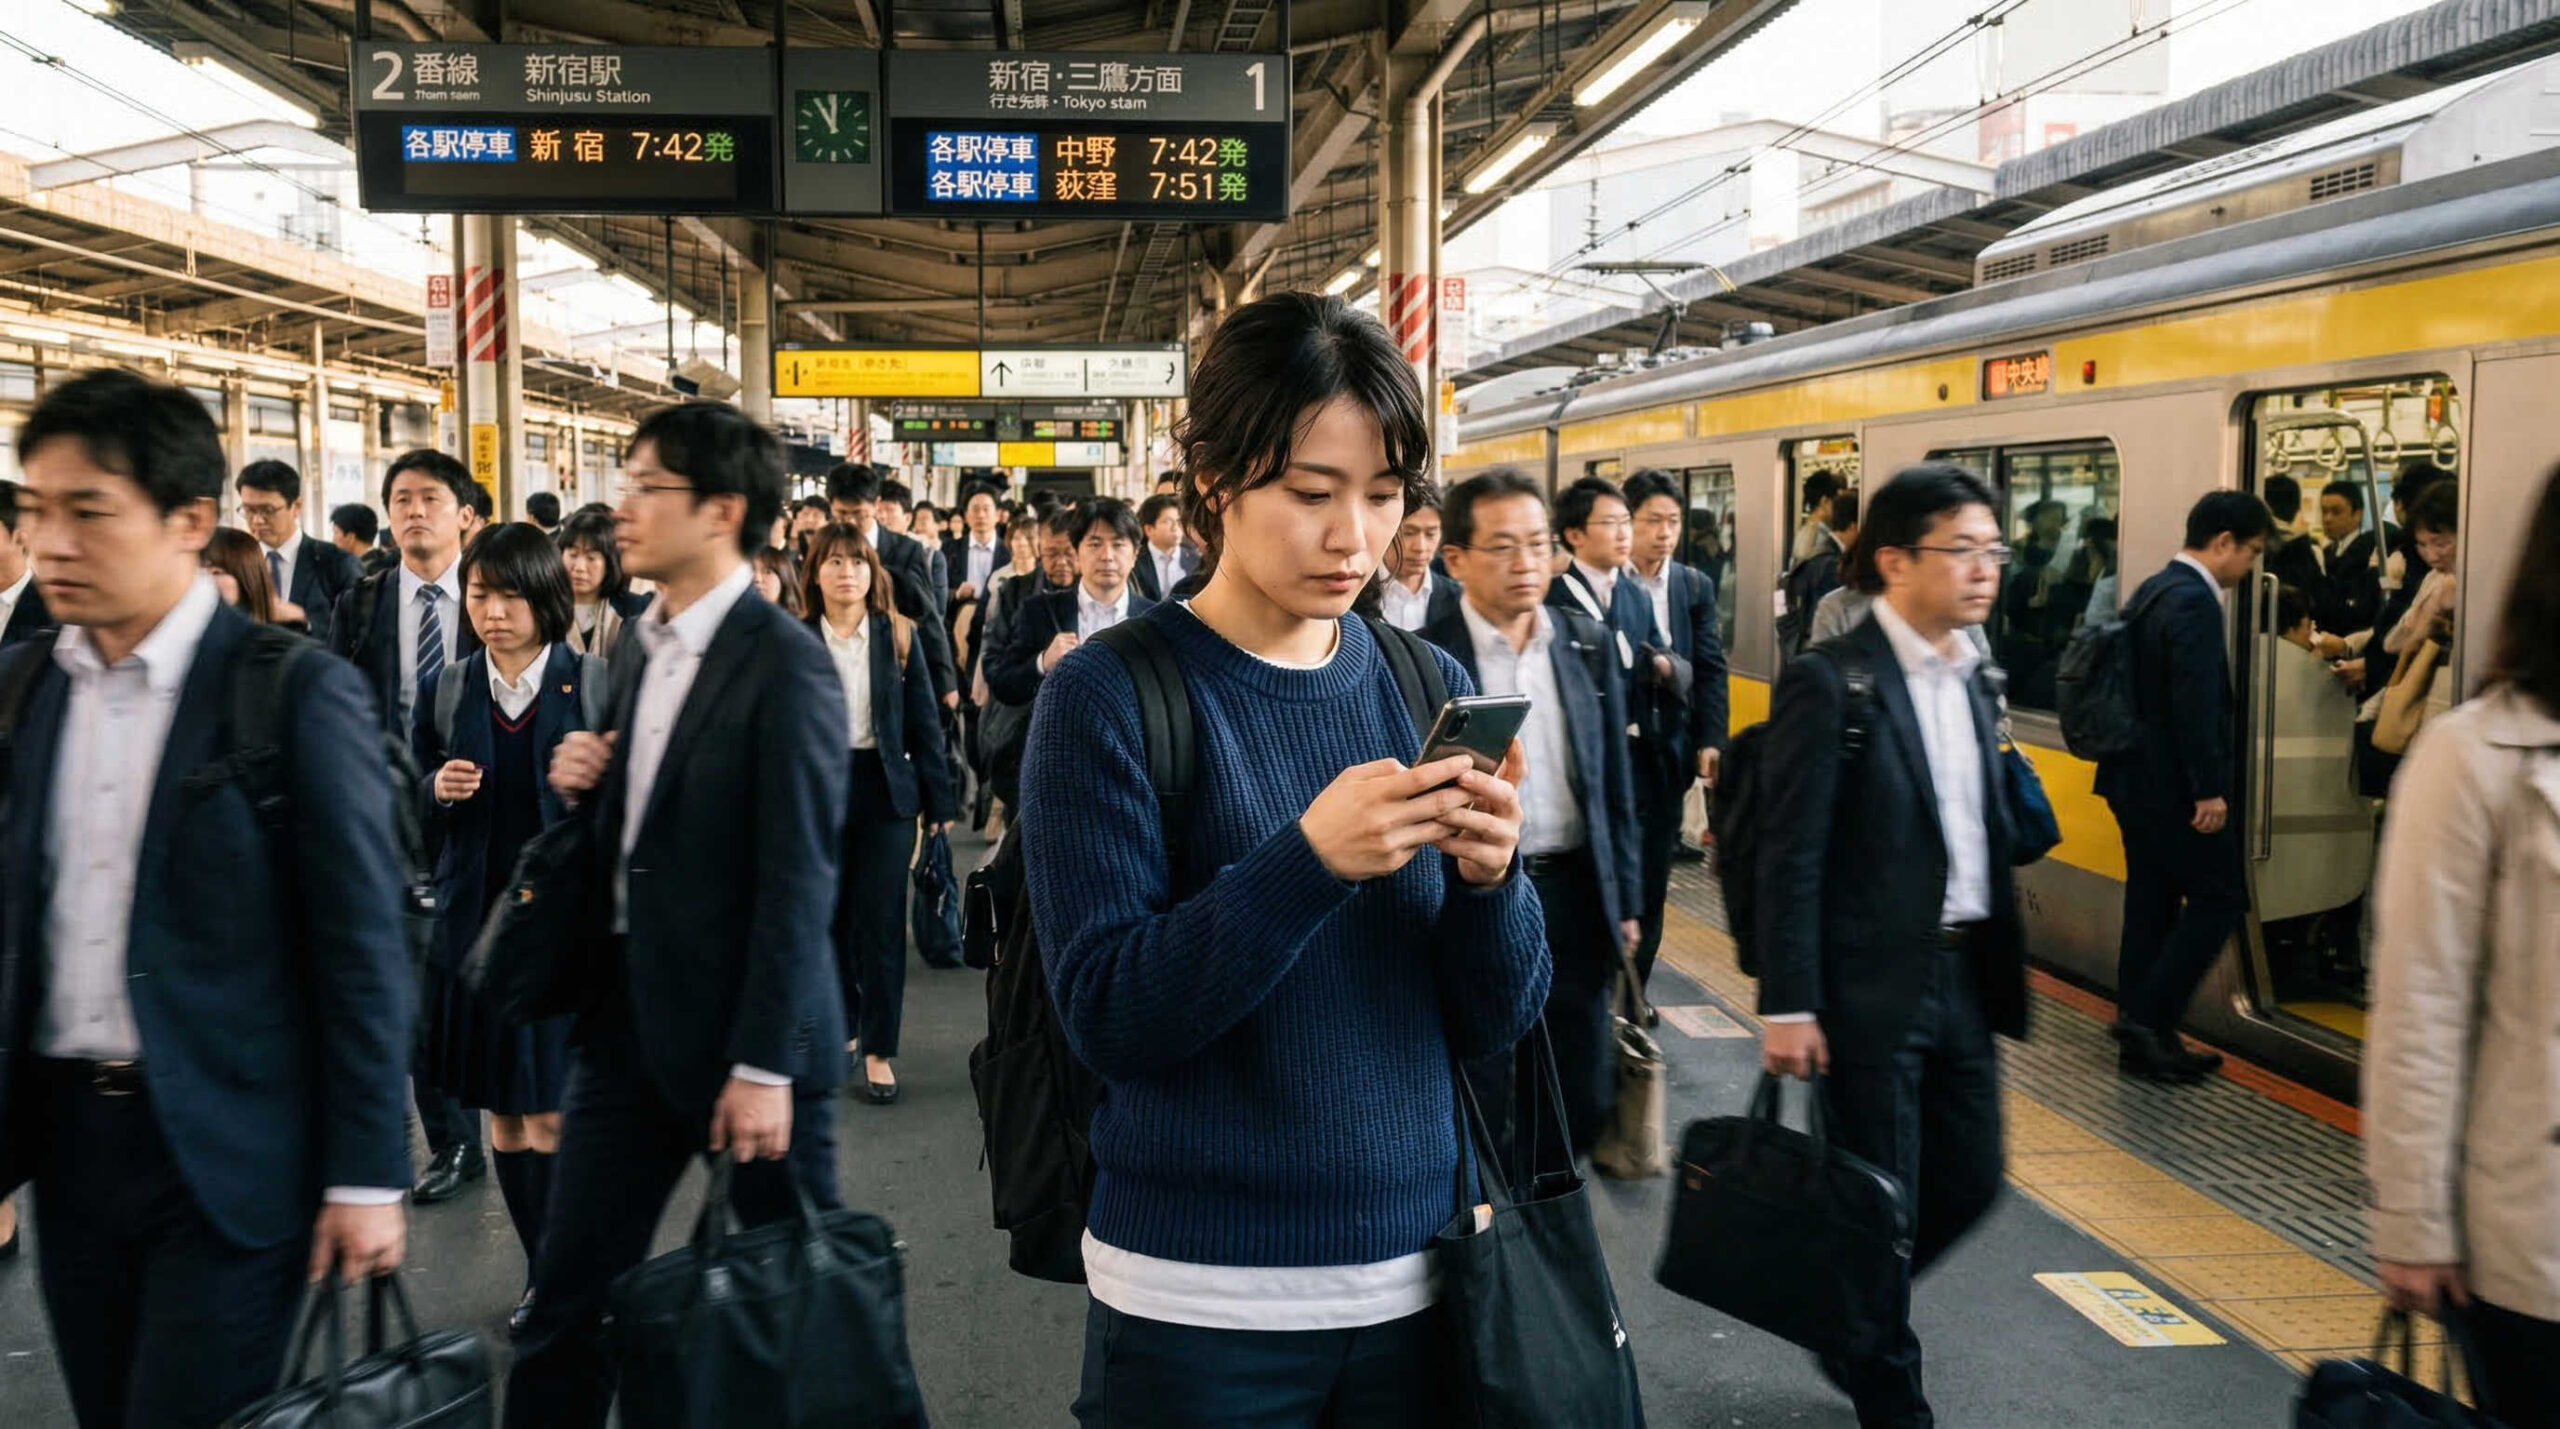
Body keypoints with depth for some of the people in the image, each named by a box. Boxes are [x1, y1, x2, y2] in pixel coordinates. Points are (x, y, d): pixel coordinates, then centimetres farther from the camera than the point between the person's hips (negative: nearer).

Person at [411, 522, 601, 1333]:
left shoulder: (596, 687, -5)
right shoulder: (444, 693, 5)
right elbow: (419, 815, 11)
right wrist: (437, 790, -9)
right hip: (478, 919, 4)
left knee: (555, 1113, -3)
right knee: (502, 1110, 10)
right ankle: (548, 1273, 24)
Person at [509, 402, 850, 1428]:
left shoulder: (784, 663, -16)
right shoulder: (639, 643, 9)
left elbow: (797, 880, -18)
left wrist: (766, 1063, -18)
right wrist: (585, 784, -2)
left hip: (739, 1029, -7)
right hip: (627, 1012, 7)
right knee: (568, 1295, 11)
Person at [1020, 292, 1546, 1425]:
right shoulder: (1108, 695, -10)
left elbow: (1492, 1023, 2)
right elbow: (1108, 1015, -16)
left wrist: (1487, 878, -18)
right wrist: (1311, 858, -28)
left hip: (1413, 1278, 4)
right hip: (1200, 1301, -4)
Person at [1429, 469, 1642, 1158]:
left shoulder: (1589, 644, 4)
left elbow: (1615, 785, 10)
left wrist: (1626, 900, 10)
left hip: (1575, 894, 4)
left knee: (1583, 1102, 12)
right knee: (1478, 1107, 9)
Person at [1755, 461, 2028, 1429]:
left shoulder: (1971, 678, 9)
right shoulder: (1830, 681, -14)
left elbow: (1984, 833, 14)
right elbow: (1791, 859, -15)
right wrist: (1788, 1007, -16)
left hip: (1965, 973, 7)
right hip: (1873, 985, -7)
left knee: (1970, 1180, 15)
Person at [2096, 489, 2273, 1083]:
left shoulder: (2153, 591, 14)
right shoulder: (2194, 602, -17)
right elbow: (2195, 704, -23)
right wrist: (2209, 790, -20)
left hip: (2135, 778, 10)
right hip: (2173, 785, -10)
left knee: (2153, 905, 13)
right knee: (2219, 900, -1)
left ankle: (2143, 1038, 18)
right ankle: (2147, 1018, -2)